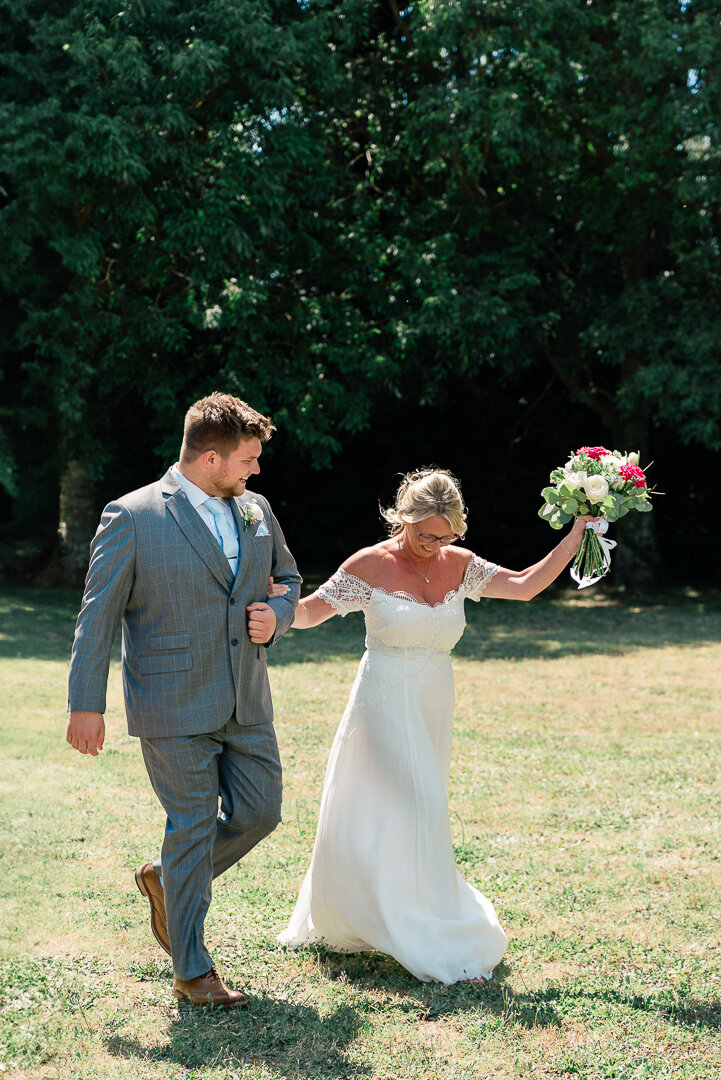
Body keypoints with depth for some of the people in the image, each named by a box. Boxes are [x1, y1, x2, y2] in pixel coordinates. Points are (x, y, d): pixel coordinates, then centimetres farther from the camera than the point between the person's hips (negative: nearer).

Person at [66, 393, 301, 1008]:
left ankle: (167, 881, 35)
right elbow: (98, 615, -7)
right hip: (174, 708, -6)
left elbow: (288, 579, 23)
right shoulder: (133, 516, -9)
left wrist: (276, 617, 0)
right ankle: (192, 971, 16)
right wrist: (87, 704, -8)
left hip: (246, 703, 6)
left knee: (260, 812, 9)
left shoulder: (256, 511, 8)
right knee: (193, 828, 0)